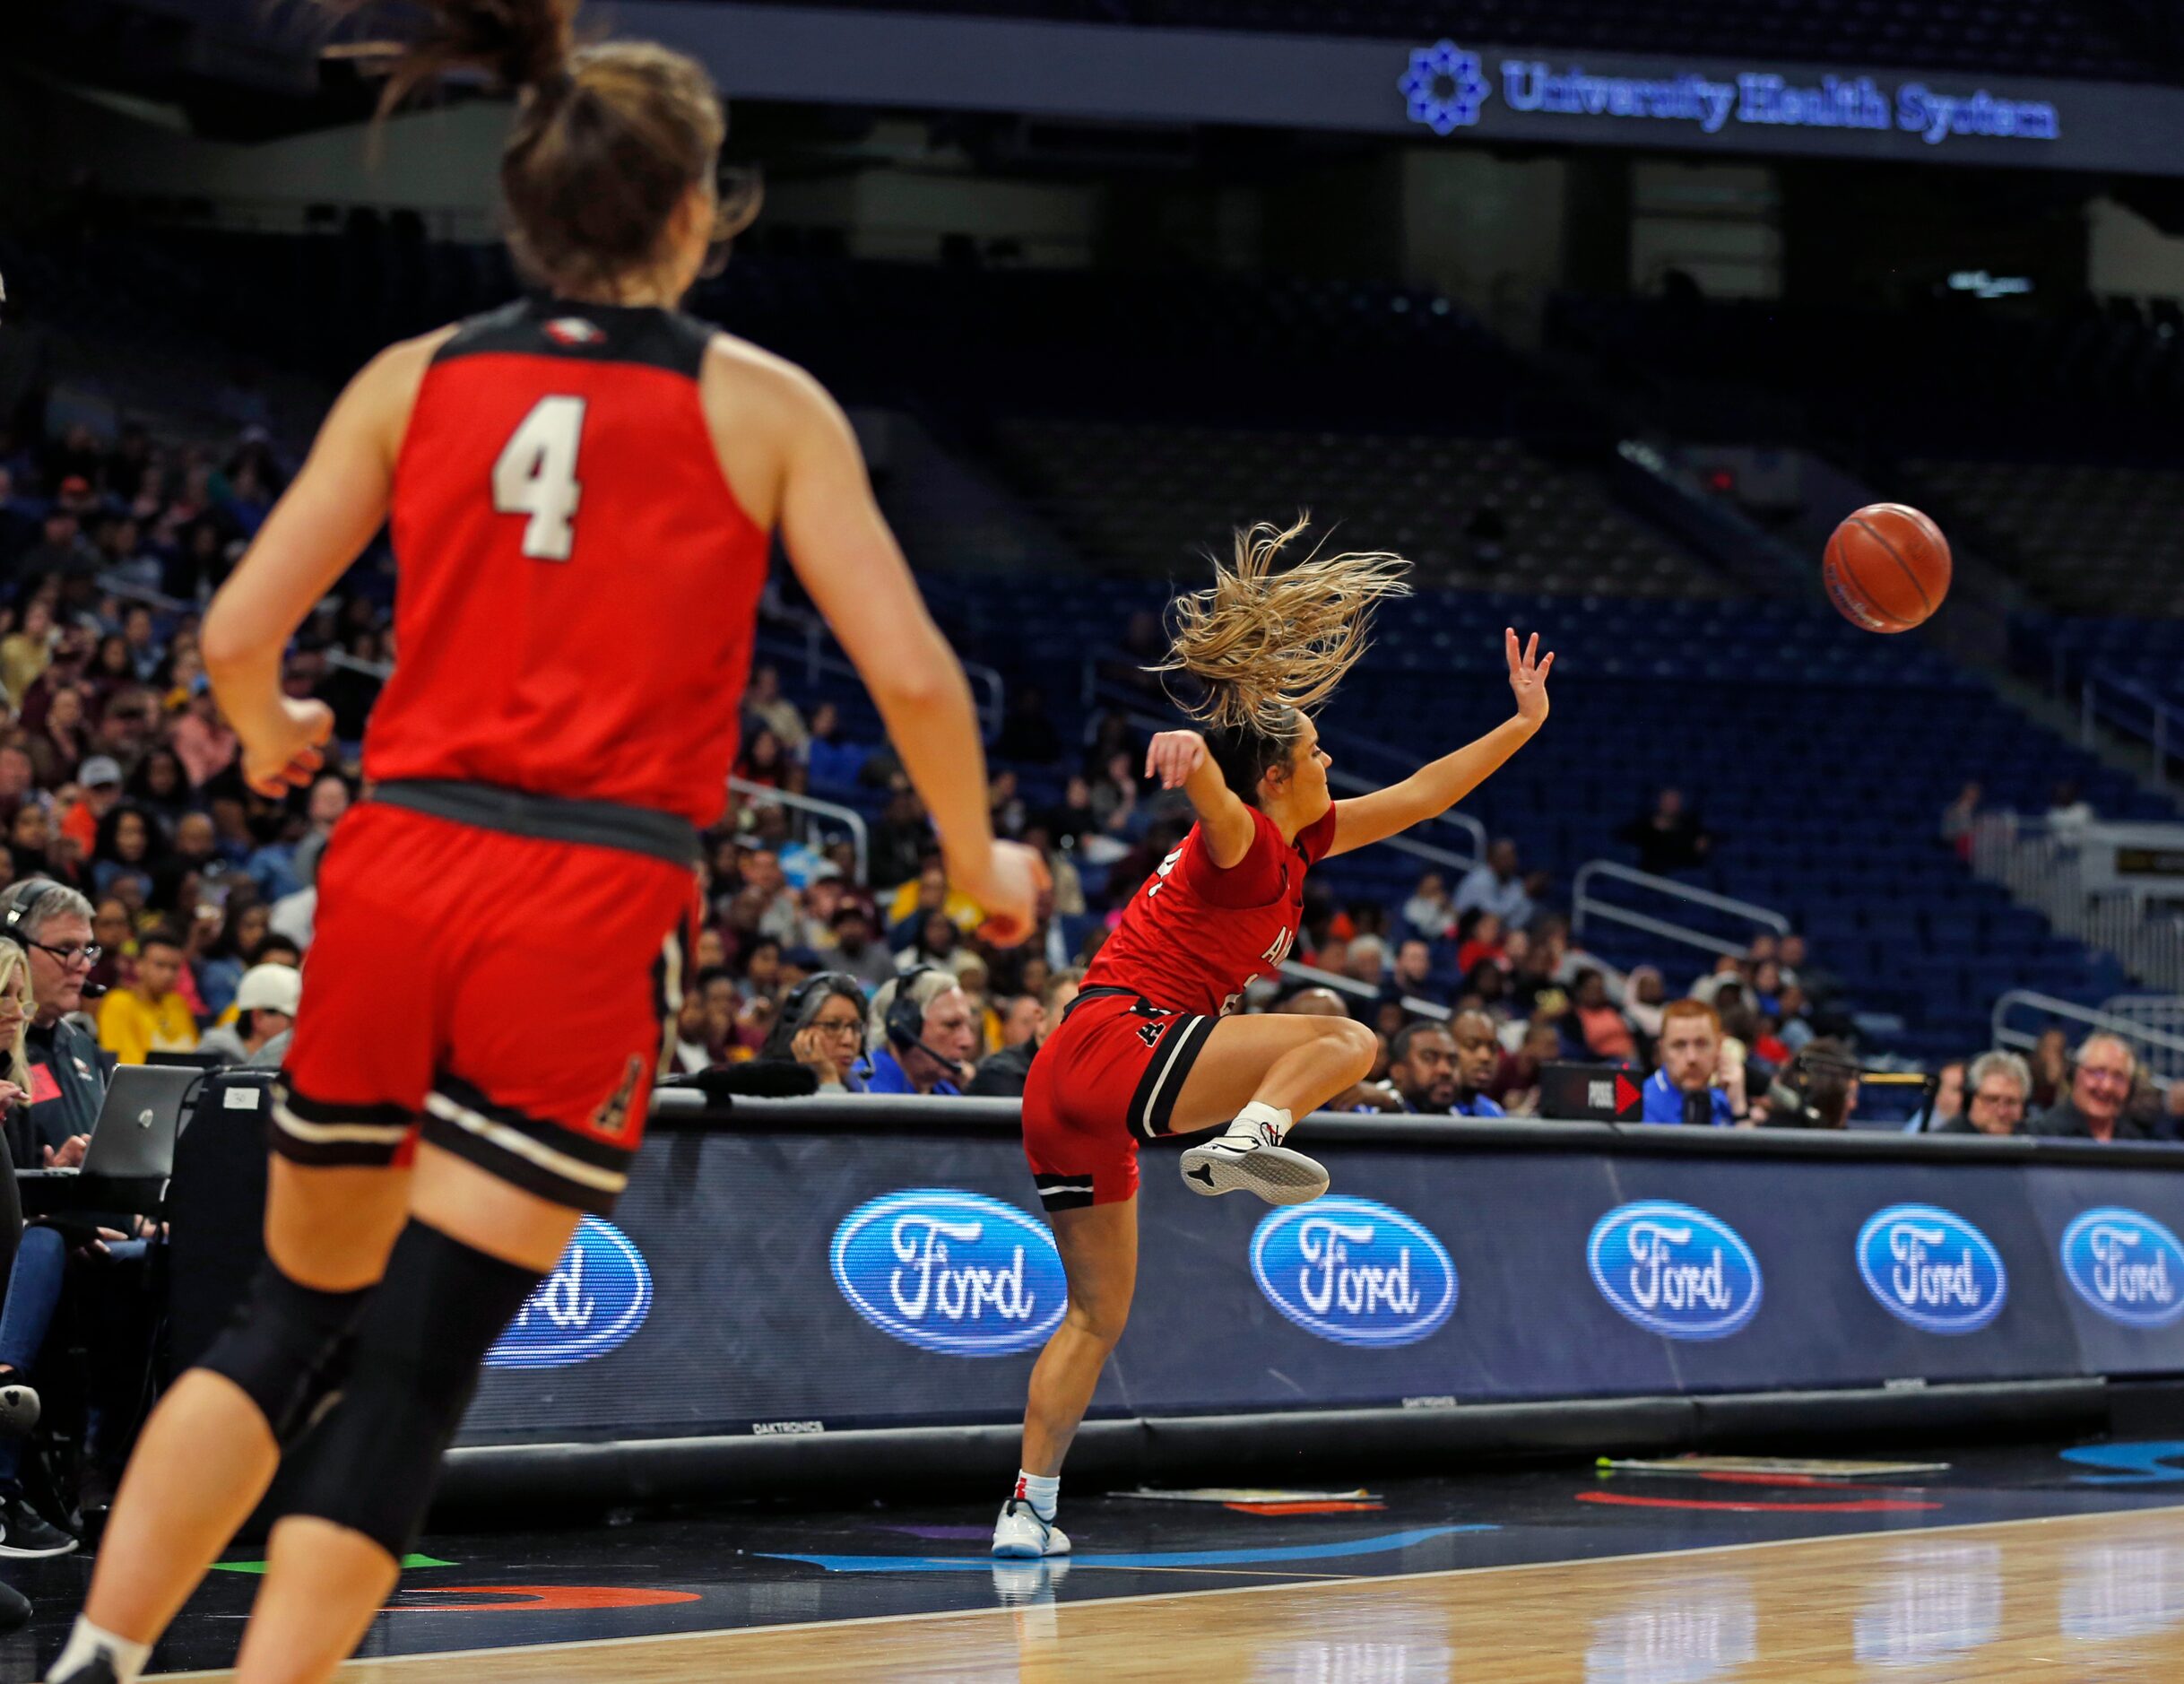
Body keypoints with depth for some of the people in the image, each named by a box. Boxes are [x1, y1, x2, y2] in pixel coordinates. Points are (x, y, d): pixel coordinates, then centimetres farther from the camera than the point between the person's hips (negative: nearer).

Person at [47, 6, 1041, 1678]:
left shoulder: (414, 380, 8)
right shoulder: (760, 404, 3)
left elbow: (238, 633, 4)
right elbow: (912, 676, -1)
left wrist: (270, 742, 26)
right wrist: (980, 865, 16)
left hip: (393, 870, 3)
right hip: (597, 907, -3)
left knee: (289, 1320, 17)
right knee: (412, 1370, -3)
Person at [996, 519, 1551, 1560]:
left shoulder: (1297, 843, 20)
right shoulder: (1243, 841, -6)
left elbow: (1413, 800, 26)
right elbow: (1214, 797, -32)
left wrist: (1520, 724, 28)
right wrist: (1192, 760, -55)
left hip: (1069, 1089, 9)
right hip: (1121, 1042, -9)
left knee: (1099, 1312, 13)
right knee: (1348, 1041, -13)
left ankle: (1027, 1507, 9)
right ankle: (1244, 1141, -35)